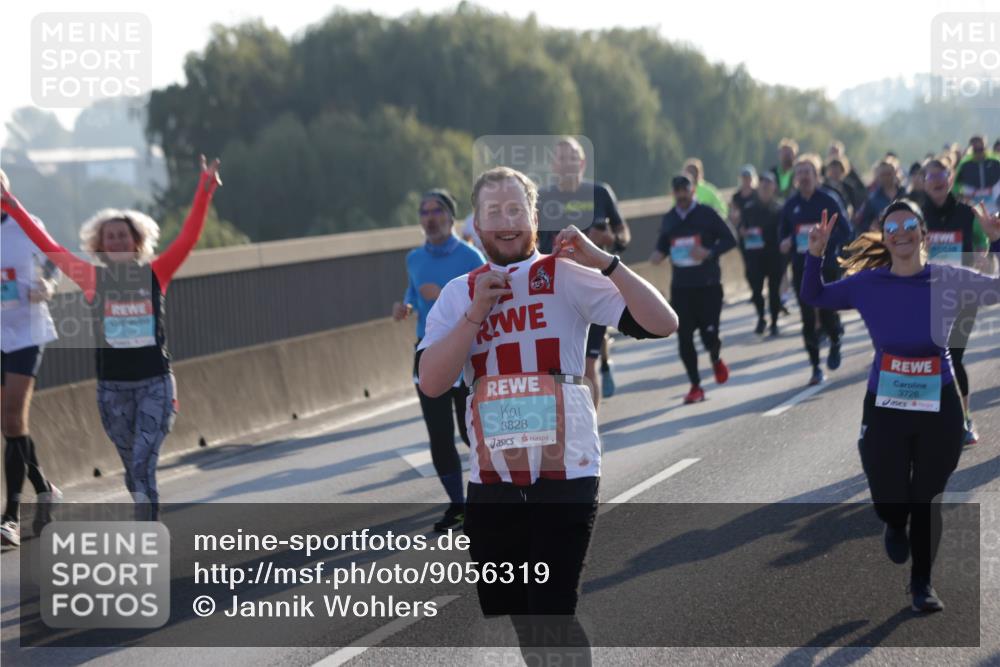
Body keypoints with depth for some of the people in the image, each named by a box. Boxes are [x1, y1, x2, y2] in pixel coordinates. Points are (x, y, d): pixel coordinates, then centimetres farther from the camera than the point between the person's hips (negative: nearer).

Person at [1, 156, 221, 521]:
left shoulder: (155, 274, 1)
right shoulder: (93, 279, 2)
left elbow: (188, 238, -6)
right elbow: (48, 246, 3)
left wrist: (204, 191, -14)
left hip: (155, 384, -2)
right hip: (112, 386, 2)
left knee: (143, 463, -13)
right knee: (133, 466, 10)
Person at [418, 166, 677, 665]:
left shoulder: (566, 277, -2)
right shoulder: (458, 294, 9)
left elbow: (662, 324, -11)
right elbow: (431, 382, -4)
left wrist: (603, 261, -19)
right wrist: (476, 313, -10)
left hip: (564, 473, -4)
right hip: (491, 479, 4)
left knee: (552, 614, -7)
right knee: (508, 613, 14)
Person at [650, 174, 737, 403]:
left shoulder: (707, 214, -4)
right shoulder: (669, 219, 9)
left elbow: (729, 240, -4)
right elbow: (662, 245, 19)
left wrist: (710, 252, -20)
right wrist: (658, 255, -5)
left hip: (709, 285, -4)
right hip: (680, 287, 4)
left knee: (709, 334, -6)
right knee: (684, 338, -2)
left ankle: (716, 360, 30)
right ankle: (695, 386, 9)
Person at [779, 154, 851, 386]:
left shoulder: (828, 201, -4)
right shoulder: (791, 205, 6)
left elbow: (845, 232, -4)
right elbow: (784, 233, 16)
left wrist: (827, 243, -22)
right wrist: (786, 243, -6)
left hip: (827, 267, -3)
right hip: (801, 268, 3)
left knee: (827, 314, -8)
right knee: (808, 317, 0)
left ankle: (835, 342, 26)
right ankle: (816, 368, 8)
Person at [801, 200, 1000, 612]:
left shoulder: (950, 280, -4)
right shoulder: (867, 283, -1)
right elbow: (813, 297, 12)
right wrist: (815, 255, -4)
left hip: (939, 406, 0)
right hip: (884, 407, 0)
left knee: (927, 500, 8)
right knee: (888, 502, 1)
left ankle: (922, 582, 26)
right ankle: (895, 526, 40)